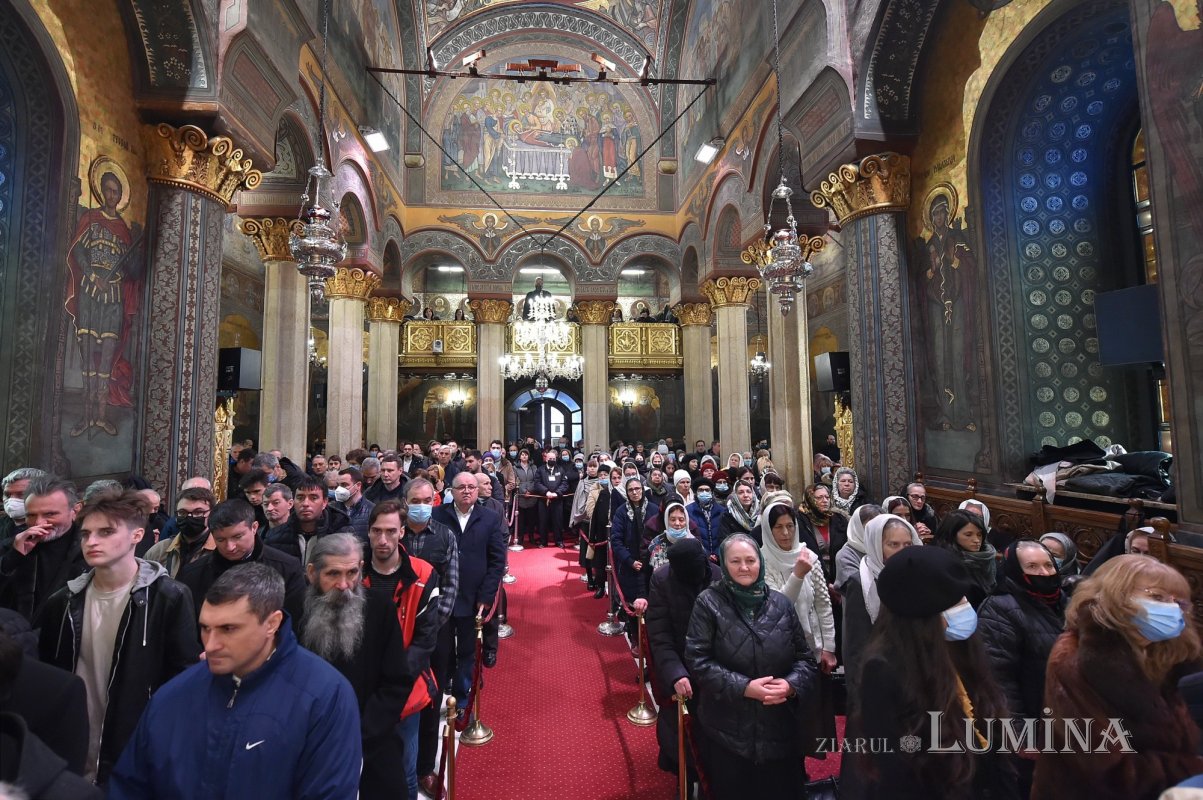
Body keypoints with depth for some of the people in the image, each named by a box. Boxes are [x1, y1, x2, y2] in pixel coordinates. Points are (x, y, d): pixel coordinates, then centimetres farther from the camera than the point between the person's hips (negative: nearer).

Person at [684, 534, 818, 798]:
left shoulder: (781, 603, 1)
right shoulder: (708, 603, -9)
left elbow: (804, 656, 6)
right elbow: (697, 660, -13)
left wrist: (791, 684, -14)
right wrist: (743, 687, -20)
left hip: (780, 727, 3)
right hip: (727, 731, -2)